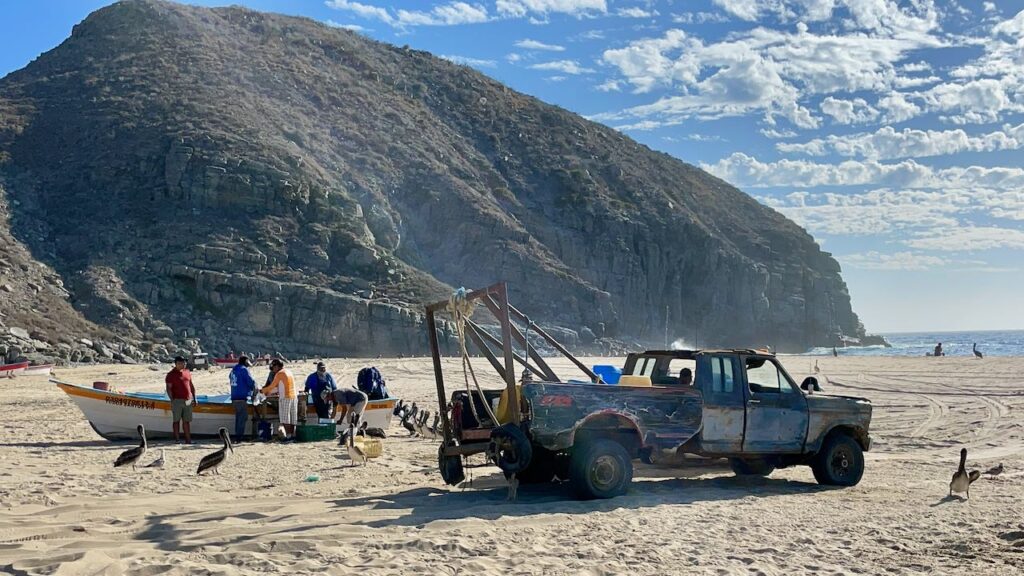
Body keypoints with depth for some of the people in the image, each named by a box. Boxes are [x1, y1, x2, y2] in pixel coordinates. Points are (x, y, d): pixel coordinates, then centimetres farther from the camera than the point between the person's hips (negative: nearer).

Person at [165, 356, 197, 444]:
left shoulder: (187, 372, 14)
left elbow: (191, 386, 19)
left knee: (187, 421, 7)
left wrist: (194, 398, 15)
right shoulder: (171, 375, -4)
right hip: (177, 400, -5)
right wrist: (172, 400, -15)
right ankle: (176, 439, 6)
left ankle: (188, 439, 10)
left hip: (188, 400, 5)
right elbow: (169, 388, -7)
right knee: (176, 420, 2)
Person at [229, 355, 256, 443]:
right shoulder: (244, 370, -9)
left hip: (234, 397, 8)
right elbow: (251, 382, -12)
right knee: (243, 417, -6)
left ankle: (237, 436, 18)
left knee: (238, 417, 15)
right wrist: (254, 390, 6)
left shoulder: (233, 370, 15)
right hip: (242, 397, -8)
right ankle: (239, 437, -9)